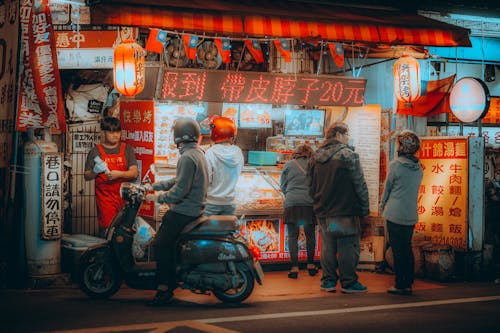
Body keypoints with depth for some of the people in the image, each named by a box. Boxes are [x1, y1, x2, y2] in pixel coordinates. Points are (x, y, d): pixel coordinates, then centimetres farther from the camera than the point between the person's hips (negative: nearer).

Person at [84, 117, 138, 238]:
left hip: (125, 196, 1)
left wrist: (119, 174, -16)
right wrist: (95, 171, -14)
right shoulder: (96, 151, 7)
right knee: (106, 231, -8)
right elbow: (87, 177, 7)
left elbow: (134, 173, 2)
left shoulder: (127, 149, 10)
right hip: (105, 198, -1)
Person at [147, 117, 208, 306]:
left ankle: (165, 287, -10)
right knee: (163, 242, 18)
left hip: (185, 210, -11)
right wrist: (154, 187, 19)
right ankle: (168, 281, 22)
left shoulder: (187, 157, -19)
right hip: (195, 207, 11)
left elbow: (180, 190, -24)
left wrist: (158, 198, -12)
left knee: (161, 244, -12)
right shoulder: (197, 153, 14)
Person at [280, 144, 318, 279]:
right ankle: (311, 265, 20)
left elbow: (283, 186, 12)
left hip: (292, 203, -1)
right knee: (310, 235, 13)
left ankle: (294, 267, -4)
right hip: (310, 204, 1)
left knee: (293, 236, 2)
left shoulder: (289, 165, 6)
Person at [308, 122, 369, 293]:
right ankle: (348, 282, 4)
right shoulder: (348, 154, -10)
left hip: (323, 212, 6)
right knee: (348, 247, 1)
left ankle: (328, 280, 14)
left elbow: (311, 186, 16)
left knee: (327, 247, 11)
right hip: (345, 210, -6)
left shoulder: (315, 157, 9)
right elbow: (360, 184, -10)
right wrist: (364, 208, -3)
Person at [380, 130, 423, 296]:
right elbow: (414, 190, 13)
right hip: (411, 215, 6)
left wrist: (382, 207, 12)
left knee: (398, 251, 0)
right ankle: (408, 284, 17)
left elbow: (387, 187, -3)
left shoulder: (395, 164, -12)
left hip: (395, 214, -6)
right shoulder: (418, 167, 6)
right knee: (407, 249, 13)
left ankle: (400, 285, 2)